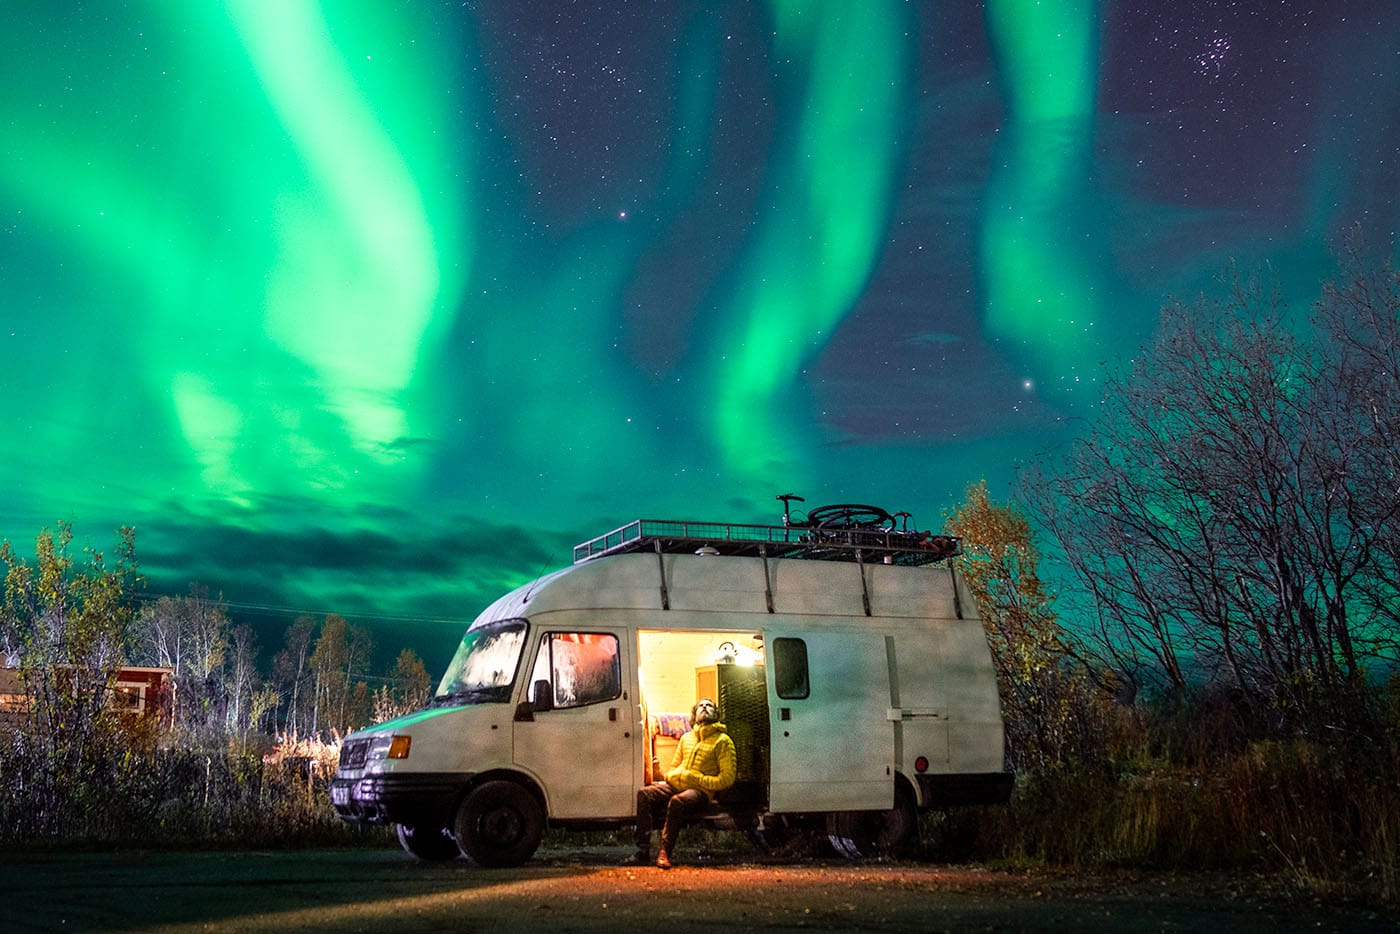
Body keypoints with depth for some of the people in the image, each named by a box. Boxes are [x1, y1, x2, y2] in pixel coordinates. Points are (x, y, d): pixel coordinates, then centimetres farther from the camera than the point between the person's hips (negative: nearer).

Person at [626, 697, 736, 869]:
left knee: (677, 801, -37)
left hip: (701, 791, -6)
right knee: (644, 794, -19)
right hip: (676, 785, 6)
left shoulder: (722, 741, 4)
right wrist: (671, 775, 3)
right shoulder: (686, 738, 23)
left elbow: (727, 778, -4)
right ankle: (643, 851, -24)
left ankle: (665, 852, -31)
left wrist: (699, 780, -14)